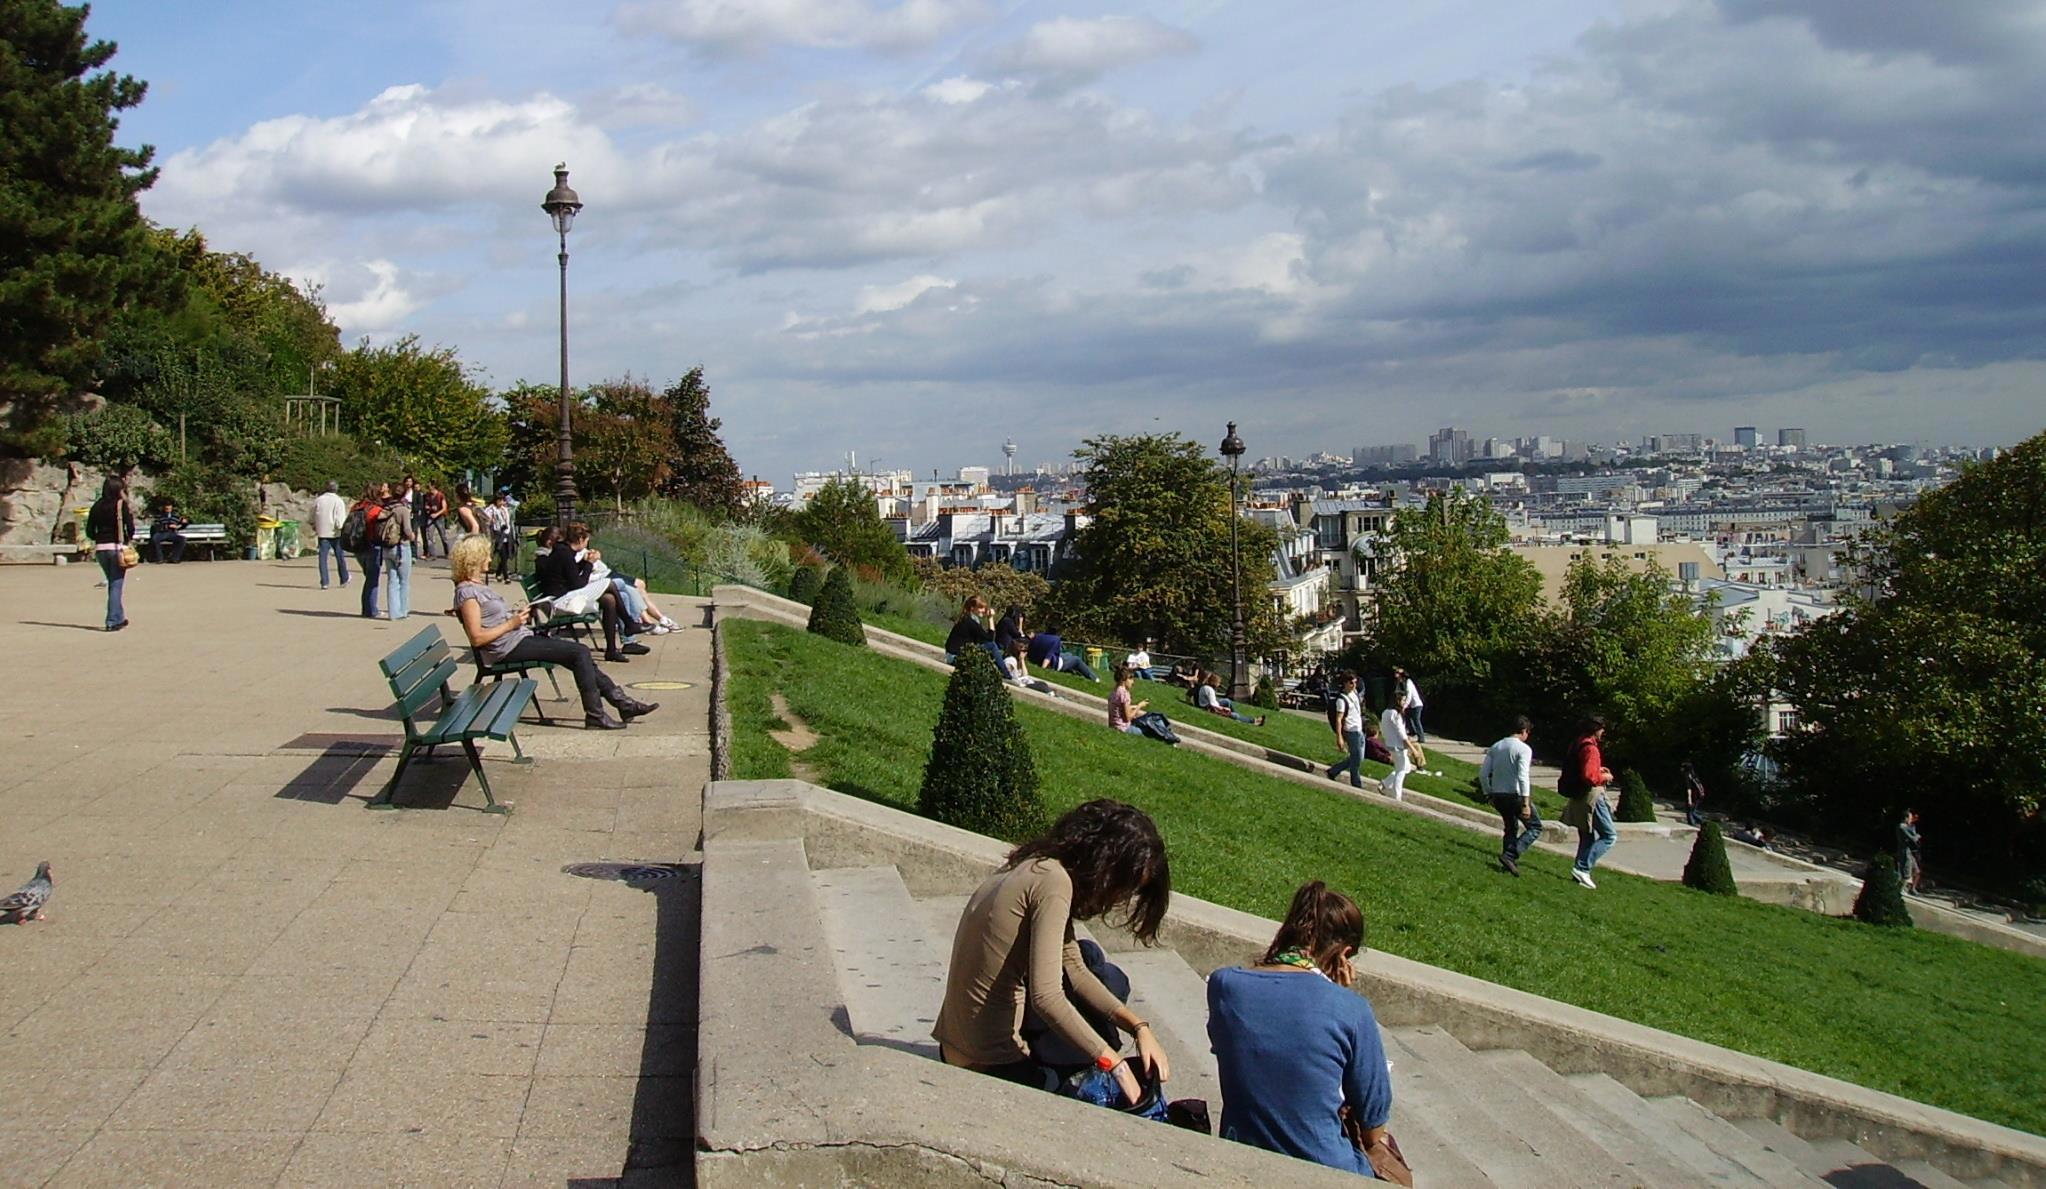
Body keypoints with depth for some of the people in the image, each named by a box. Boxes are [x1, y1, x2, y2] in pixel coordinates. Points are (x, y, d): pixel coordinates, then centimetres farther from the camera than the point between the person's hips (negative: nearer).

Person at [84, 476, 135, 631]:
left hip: (100, 548, 5)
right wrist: (129, 538, 9)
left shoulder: (97, 506, 7)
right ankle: (112, 621, -3)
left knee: (113, 583, 19)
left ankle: (120, 618, 27)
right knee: (116, 585, 0)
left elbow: (89, 531, 6)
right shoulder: (121, 504, -6)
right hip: (117, 547, -5)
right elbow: (130, 528, -11)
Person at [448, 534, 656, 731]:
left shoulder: (478, 586, 17)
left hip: (520, 638, 10)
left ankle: (622, 702, 3)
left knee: (580, 653, 3)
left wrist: (515, 615, 10)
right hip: (509, 648, -10)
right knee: (580, 653, -14)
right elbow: (477, 638, -20)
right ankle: (595, 715, -10)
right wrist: (511, 624, -16)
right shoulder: (467, 593, -14)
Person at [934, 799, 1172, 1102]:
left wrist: (1138, 1026, 0)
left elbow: (1074, 971, 10)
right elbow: (1046, 996, -28)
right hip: (991, 1064, -8)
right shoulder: (1053, 882, -20)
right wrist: (1114, 1063, -22)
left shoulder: (1037, 866, 9)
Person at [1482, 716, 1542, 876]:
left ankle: (1509, 863, 19)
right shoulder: (1523, 749, -9)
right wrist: (1526, 803, -19)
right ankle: (1510, 855, -9)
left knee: (1511, 828, 23)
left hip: (1498, 796, 7)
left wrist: (1489, 794, 17)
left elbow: (1483, 773, 7)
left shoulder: (1495, 747, 9)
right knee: (1535, 827, 6)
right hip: (1515, 795, -6)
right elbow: (1522, 777, -19)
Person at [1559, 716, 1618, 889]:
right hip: (1591, 797, -10)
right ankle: (1582, 868, -10)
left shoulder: (1578, 745, 13)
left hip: (1578, 798, 10)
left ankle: (1580, 873, 16)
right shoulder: (1590, 748, -18)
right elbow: (1589, 776, -26)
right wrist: (1604, 777, -9)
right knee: (1609, 835, -4)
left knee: (1587, 838, 16)